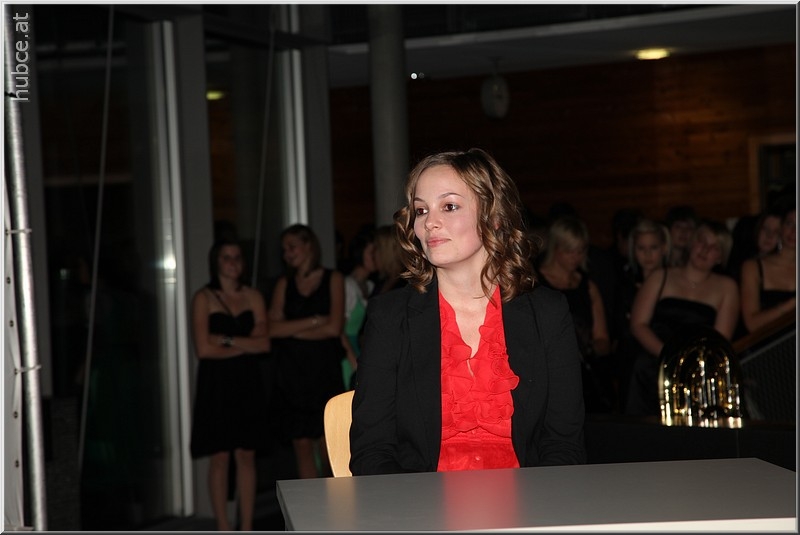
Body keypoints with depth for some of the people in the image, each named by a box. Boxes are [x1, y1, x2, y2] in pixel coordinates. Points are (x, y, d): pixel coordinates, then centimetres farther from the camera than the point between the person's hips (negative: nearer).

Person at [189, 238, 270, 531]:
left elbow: (264, 343, -2)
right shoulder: (204, 298, -2)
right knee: (220, 457, -1)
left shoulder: (253, 296, 8)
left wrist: (227, 339, -11)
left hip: (247, 382, 3)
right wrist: (245, 346, -4)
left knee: (246, 456, 4)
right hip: (216, 383, -3)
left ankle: (246, 528, 9)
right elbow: (204, 349, -11)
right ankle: (224, 529, 5)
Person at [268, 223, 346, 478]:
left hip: (325, 370, -3)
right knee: (302, 445, 1)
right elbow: (273, 328, 0)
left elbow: (334, 327, -6)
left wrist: (291, 330, 0)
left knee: (327, 444, -6)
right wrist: (312, 321, -8)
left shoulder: (333, 279, 4)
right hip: (293, 372, 3)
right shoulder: (284, 283, 12)